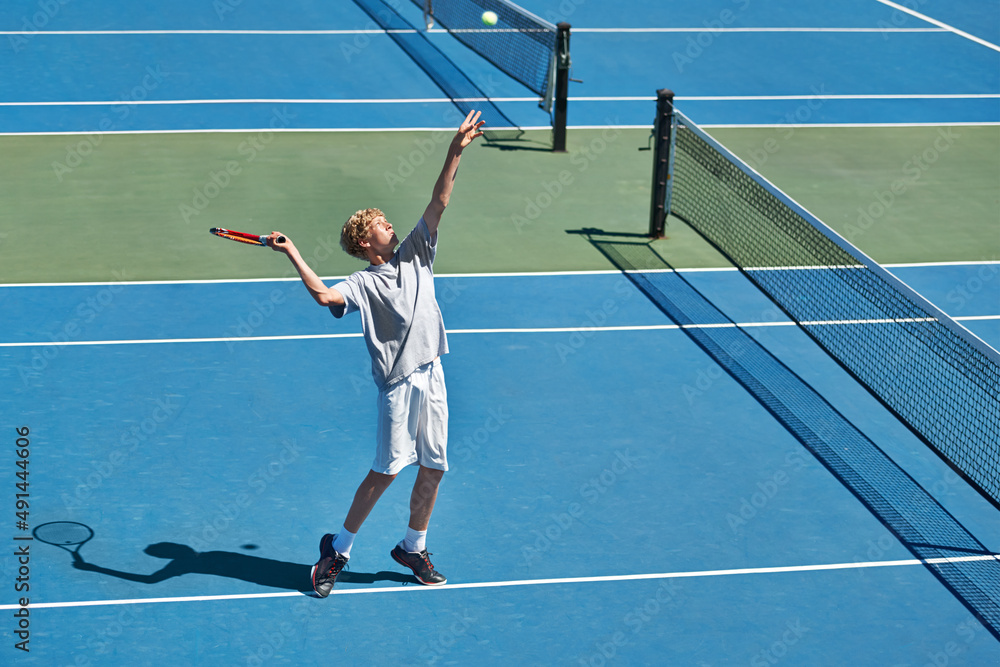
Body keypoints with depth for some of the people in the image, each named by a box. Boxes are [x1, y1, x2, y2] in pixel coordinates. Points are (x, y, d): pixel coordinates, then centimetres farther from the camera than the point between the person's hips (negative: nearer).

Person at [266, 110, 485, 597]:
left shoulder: (415, 255, 11)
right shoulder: (362, 284, -4)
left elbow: (438, 203, 4)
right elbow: (324, 295, -23)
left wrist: (455, 153, -3)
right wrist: (292, 254, -26)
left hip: (432, 376, 6)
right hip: (398, 383, -5)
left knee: (433, 469, 9)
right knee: (386, 470, -5)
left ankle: (413, 548, 26)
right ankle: (338, 549, 9)